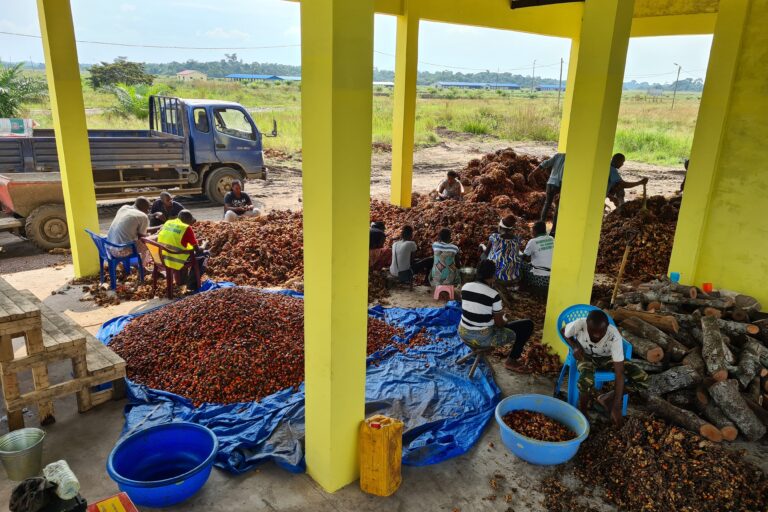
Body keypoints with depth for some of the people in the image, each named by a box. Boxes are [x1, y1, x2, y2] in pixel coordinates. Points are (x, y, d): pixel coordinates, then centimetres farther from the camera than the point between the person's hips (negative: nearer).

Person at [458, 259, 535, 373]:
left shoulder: (465, 287, -2)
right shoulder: (494, 295, -19)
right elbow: (499, 323, -9)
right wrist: (505, 322, 12)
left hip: (463, 333, 7)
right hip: (483, 338, -7)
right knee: (527, 325, 4)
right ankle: (511, 361, 14)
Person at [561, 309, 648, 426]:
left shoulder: (614, 336, -34)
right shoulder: (579, 324, -33)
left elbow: (619, 374, -32)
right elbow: (564, 332, -5)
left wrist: (616, 407, -33)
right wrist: (575, 346, -25)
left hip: (607, 357, 1)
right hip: (585, 356, -1)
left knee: (643, 379, -19)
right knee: (586, 380, -36)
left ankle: (607, 398, 2)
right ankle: (582, 413, -8)